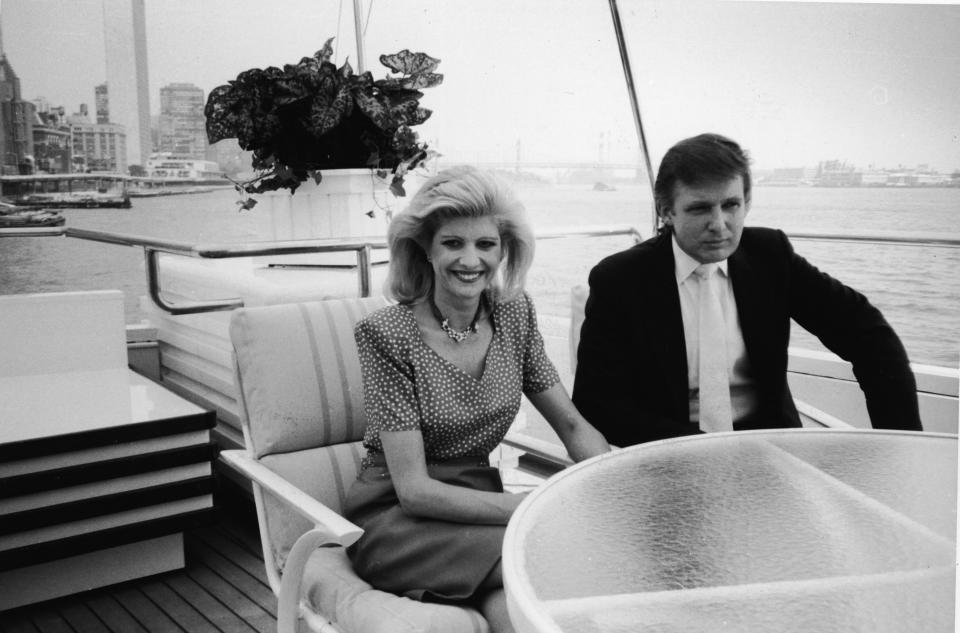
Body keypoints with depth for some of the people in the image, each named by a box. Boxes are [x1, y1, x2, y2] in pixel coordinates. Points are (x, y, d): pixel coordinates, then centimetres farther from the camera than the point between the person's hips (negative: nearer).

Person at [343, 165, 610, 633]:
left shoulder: (513, 314, 2)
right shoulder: (387, 335, -14)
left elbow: (573, 427, 6)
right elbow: (413, 489, -17)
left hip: (478, 504, 4)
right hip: (395, 520, -4)